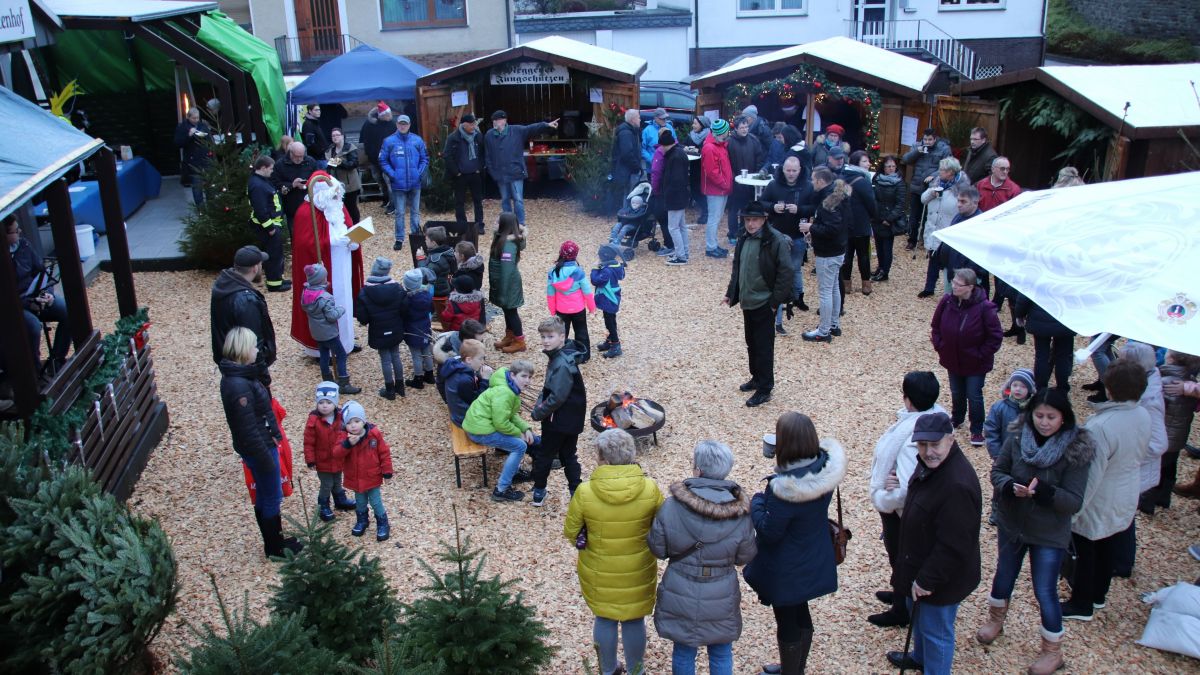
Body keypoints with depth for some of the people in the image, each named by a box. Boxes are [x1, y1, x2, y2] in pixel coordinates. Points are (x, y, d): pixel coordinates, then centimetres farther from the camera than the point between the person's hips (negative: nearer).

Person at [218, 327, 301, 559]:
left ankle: (275, 540, 39)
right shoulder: (239, 386, -29)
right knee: (272, 498, 9)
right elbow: (248, 430, -26)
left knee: (264, 495, 23)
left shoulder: (237, 375, 1)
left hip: (263, 442, 9)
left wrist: (272, 433, 16)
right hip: (258, 449, -9)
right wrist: (266, 460, -18)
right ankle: (275, 548, 27)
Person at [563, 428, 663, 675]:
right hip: (638, 571, 0)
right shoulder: (650, 488, -21)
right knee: (634, 620, 21)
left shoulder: (585, 492, -23)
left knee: (604, 618, 22)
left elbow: (570, 532, -10)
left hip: (599, 572, 0)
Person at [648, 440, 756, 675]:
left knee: (683, 652, 20)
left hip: (680, 597, 0)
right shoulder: (741, 514, -17)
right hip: (721, 600, 0)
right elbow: (745, 557, -4)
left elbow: (658, 549, -9)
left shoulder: (671, 507, -20)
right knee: (721, 654, 21)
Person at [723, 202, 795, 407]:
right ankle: (756, 378, 34)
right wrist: (730, 294, 12)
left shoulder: (776, 241, -16)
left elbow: (786, 273, -16)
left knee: (764, 346, -1)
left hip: (764, 303, -7)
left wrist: (775, 301, -16)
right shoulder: (743, 239, 6)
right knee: (751, 343, 18)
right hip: (747, 302, 7)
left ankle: (764, 389, 7)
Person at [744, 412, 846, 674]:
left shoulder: (783, 488, -36)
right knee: (801, 615, 28)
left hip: (786, 571, -8)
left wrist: (757, 502, -10)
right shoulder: (825, 468, -13)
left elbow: (769, 532, -24)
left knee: (787, 623, 15)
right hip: (813, 562, 8)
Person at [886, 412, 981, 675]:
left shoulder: (958, 485, -35)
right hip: (921, 568, 10)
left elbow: (953, 546, -30)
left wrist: (927, 579, -21)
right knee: (918, 615, 31)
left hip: (941, 579, -10)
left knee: (935, 631, 11)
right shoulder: (929, 464, -5)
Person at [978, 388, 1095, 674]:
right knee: (1004, 574, 24)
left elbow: (1074, 502, -20)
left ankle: (1053, 652, 27)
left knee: (1045, 592, 4)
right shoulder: (1017, 438, -13)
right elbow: (997, 471, -5)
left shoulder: (1076, 450, -20)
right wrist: (1011, 486, -26)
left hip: (1049, 535, -3)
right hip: (1011, 525, 3)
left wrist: (1043, 490, -37)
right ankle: (996, 619, 51)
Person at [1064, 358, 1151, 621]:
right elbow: (1141, 454, 6)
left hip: (1097, 507, -7)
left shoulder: (1100, 427, -35)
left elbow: (1091, 476, -30)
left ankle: (1081, 605, 31)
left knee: (1085, 554, 14)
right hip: (1125, 502, 7)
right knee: (1109, 550, 25)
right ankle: (1098, 594, 46)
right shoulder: (1145, 417, -11)